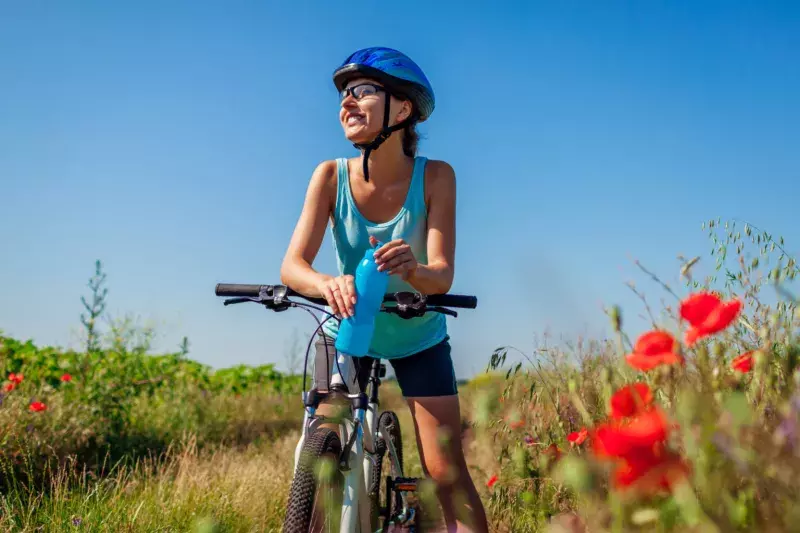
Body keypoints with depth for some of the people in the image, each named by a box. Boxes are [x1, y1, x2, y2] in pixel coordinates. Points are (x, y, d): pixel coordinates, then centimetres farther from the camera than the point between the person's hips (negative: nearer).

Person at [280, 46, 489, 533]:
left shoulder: (434, 177, -21)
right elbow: (292, 266, -26)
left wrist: (412, 269, -51)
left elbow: (442, 274, -27)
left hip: (418, 338, -1)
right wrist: (329, 285, -50)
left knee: (448, 474, -8)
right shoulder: (331, 176, -18)